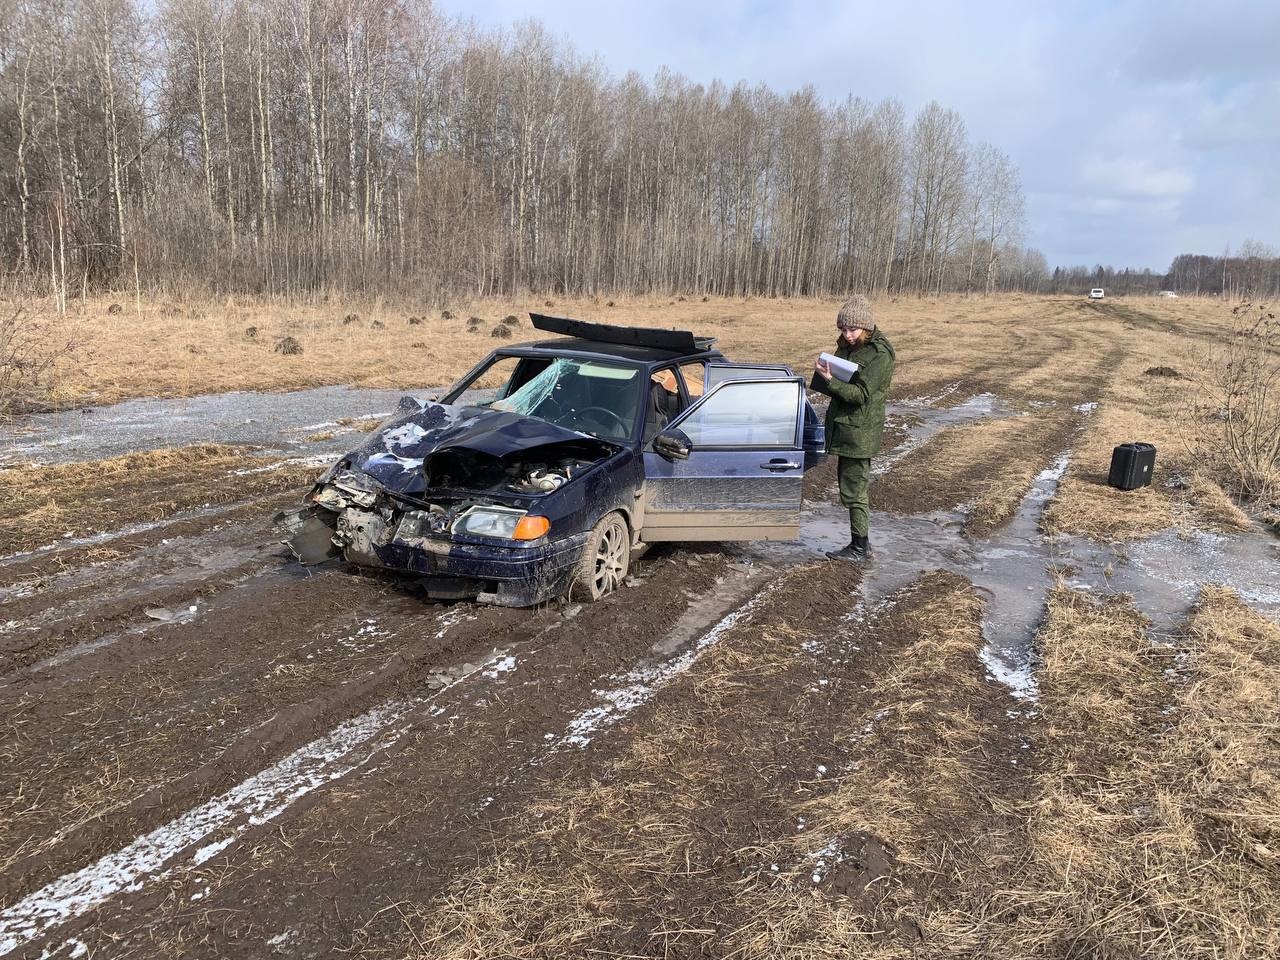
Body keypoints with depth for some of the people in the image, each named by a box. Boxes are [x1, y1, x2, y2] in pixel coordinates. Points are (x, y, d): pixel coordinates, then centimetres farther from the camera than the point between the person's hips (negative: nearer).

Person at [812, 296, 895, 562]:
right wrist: (825, 372, -3)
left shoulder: (880, 354, -14)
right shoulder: (847, 347, 10)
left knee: (853, 491, -3)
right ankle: (860, 543, 25)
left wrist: (830, 381, -28)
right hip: (841, 427, 8)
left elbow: (862, 394, -20)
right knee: (851, 489, 15)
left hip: (860, 432, -8)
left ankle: (860, 549, 7)